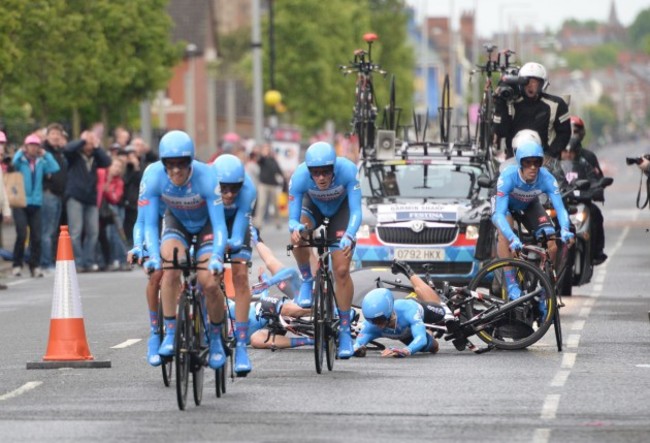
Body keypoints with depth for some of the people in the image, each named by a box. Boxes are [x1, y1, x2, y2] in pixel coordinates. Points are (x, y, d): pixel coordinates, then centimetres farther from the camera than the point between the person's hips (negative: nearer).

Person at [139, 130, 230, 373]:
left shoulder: (206, 177, -34)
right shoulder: (153, 177, -29)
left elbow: (219, 224, -34)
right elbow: (149, 223, -27)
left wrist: (217, 257, -50)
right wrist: (153, 255, -43)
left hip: (206, 224, -2)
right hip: (176, 223, 2)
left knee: (210, 284, -18)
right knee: (170, 266, -29)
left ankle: (216, 339, 8)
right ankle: (170, 334, -20)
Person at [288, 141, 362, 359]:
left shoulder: (347, 171, -38)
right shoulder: (299, 177, -35)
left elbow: (356, 211, -39)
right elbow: (293, 218, -33)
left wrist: (349, 237, -58)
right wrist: (295, 228, -58)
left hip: (341, 208, -1)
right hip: (314, 205, 1)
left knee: (341, 270, -10)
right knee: (299, 233, -34)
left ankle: (345, 331, 2)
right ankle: (307, 280, -7)